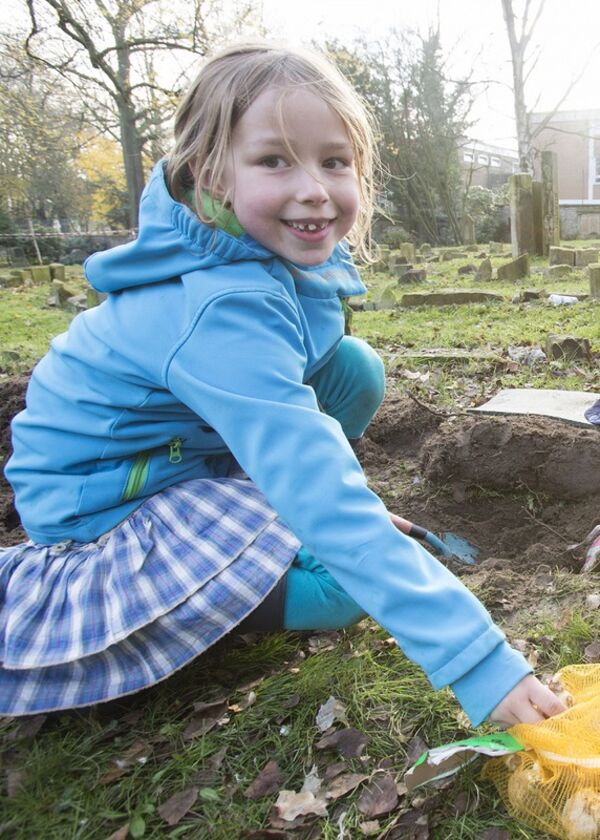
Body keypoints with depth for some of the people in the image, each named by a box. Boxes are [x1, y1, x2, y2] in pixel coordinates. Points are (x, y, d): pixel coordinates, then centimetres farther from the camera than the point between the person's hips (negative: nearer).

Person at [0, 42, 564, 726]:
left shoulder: (283, 250, -8)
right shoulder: (223, 313, -36)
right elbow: (329, 499, -41)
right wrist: (478, 657, -41)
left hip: (192, 448, 7)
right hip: (100, 506, -7)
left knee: (355, 367, -6)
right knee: (342, 584, -19)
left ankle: (255, 519, 10)